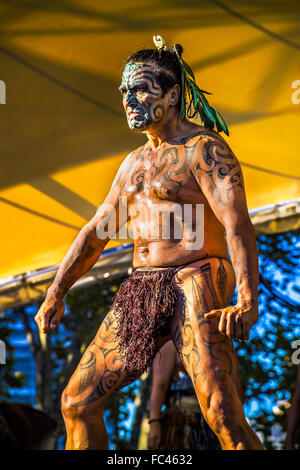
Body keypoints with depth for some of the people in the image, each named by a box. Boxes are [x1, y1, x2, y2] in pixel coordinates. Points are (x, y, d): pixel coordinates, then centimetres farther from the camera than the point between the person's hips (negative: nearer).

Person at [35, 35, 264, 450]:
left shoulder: (205, 149, -6)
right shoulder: (135, 162, 19)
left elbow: (237, 224, -19)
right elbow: (96, 230, 25)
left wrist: (248, 302, -33)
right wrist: (56, 293, 17)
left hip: (195, 281, -8)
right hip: (141, 291, 8)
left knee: (222, 413, -22)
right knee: (77, 402, 6)